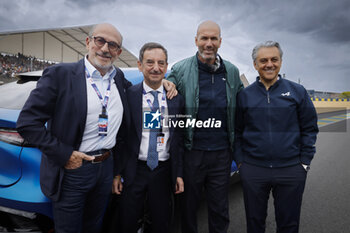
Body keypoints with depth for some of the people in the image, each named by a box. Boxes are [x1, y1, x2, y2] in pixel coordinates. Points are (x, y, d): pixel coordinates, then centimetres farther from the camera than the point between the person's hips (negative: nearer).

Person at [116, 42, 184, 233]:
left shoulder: (176, 99, 1)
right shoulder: (128, 95, -6)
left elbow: (179, 139, 4)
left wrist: (179, 174, 3)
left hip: (164, 171, 2)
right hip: (135, 171, -2)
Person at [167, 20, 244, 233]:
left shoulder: (232, 72, 7)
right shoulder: (180, 70, -3)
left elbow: (239, 110, 15)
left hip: (222, 152, 3)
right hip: (192, 151, -2)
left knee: (220, 209, 14)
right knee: (189, 205, 14)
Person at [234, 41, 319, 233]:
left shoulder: (297, 91, 2)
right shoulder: (244, 95, 3)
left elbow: (309, 129, 4)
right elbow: (237, 132, 6)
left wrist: (305, 161, -1)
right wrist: (240, 161, 0)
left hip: (291, 170, 0)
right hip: (252, 170, 1)